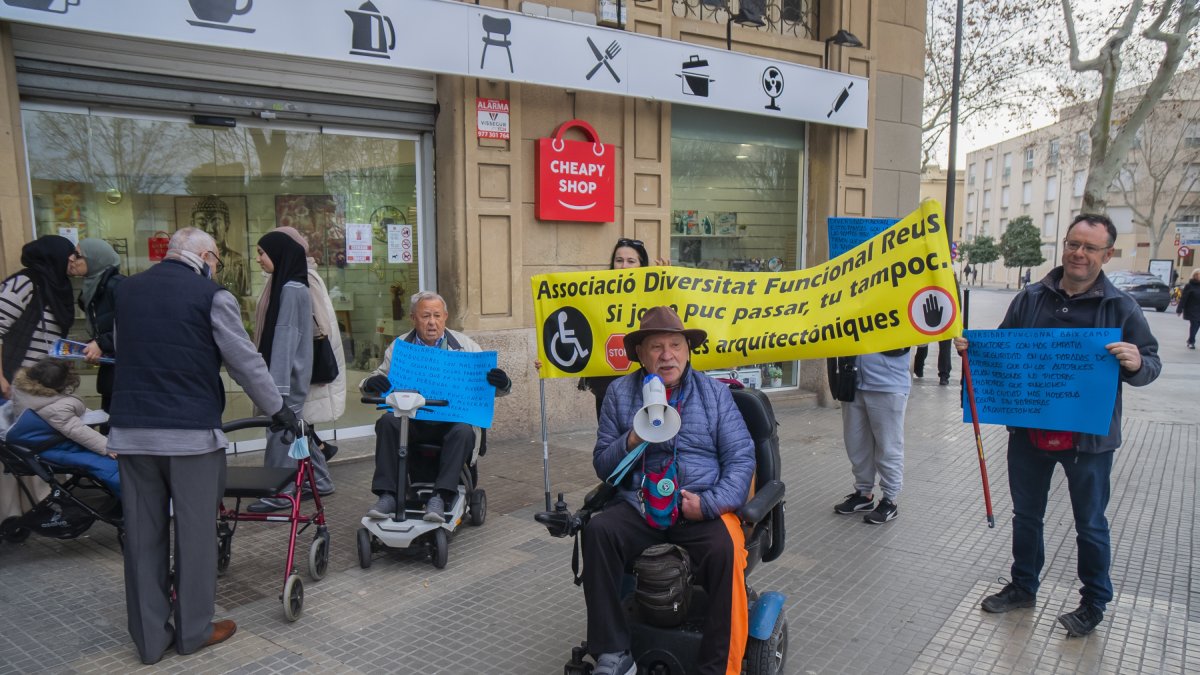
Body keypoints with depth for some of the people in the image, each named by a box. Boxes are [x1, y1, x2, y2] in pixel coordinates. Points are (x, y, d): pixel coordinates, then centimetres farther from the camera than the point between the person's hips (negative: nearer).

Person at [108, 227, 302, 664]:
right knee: (194, 531, 7)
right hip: (191, 430, -5)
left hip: (131, 428, 5)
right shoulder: (211, 295, -6)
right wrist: (279, 410, 5)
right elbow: (245, 361, -6)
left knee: (143, 534, 11)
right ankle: (194, 629, 19)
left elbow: (126, 352, 20)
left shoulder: (128, 290, 11)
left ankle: (149, 637, 21)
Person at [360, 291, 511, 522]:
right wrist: (371, 383, -16)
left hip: (452, 418, -1)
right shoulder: (399, 346, 10)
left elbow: (488, 385, 5)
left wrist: (502, 384, -20)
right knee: (387, 422, -27)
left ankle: (440, 497, -33)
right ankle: (387, 495, -24)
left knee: (463, 430, -32)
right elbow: (374, 381, 10)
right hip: (411, 419, 1)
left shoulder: (465, 346, 6)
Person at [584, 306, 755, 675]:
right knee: (597, 531, -28)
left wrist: (711, 503, -14)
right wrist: (631, 441, -12)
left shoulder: (715, 393, 7)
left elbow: (741, 457, 2)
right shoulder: (620, 393, 8)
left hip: (702, 508, -1)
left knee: (725, 549, -32)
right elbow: (602, 464, 10)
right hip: (638, 506, 2)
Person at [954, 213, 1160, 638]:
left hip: (1088, 437, -3)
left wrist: (1135, 364, -26)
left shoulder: (1121, 307, -5)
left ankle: (1094, 604, 32)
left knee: (1090, 524, 13)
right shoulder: (1031, 298, 3)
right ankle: (1023, 587, 36)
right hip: (1028, 431, 3)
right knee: (1026, 514, 17)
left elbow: (1151, 365, -3)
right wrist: (972, 349, -8)